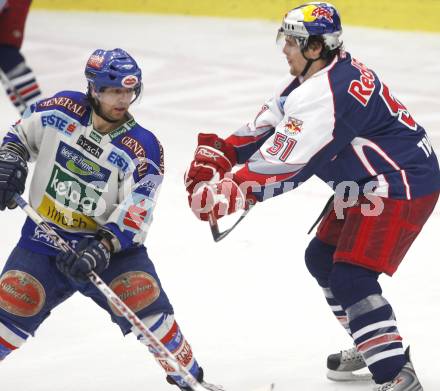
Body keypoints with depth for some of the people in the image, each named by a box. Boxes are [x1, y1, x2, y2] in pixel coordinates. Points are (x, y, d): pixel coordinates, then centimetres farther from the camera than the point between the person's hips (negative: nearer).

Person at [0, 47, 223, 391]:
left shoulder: (143, 149, -14)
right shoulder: (60, 110, -7)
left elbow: (135, 216, -18)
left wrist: (103, 247, -33)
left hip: (110, 242, -1)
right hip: (44, 237, 1)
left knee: (145, 298, -16)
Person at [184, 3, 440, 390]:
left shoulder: (328, 92, -27)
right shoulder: (317, 73, 6)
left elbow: (285, 164, -28)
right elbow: (268, 126, 12)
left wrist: (227, 193, -24)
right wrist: (217, 154, 2)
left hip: (402, 186, -11)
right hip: (368, 183, 11)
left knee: (350, 278, -17)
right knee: (322, 258, 20)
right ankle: (372, 344, 34)